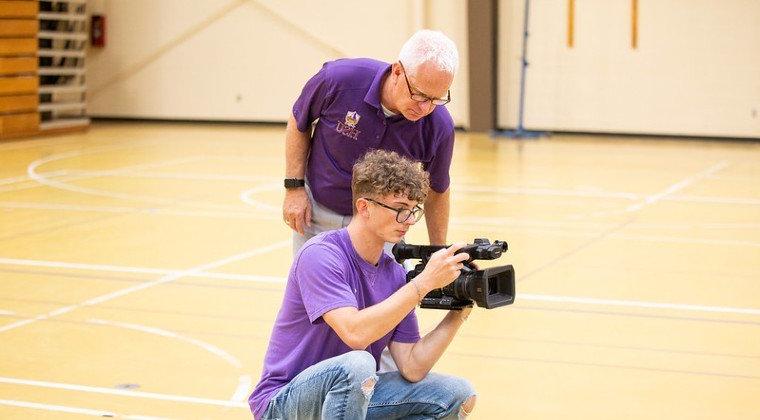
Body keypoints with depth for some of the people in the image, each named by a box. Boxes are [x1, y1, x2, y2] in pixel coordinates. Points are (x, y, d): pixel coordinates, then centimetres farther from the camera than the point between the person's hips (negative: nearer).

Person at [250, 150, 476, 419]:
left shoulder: (395, 274, 2)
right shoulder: (320, 255, -18)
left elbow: (412, 368, -3)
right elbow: (355, 332, -33)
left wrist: (460, 311, -13)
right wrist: (424, 282, -29)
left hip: (352, 394, 7)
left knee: (458, 396, -3)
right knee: (358, 364, -36)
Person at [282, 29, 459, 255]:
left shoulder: (439, 127, -22)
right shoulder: (340, 78, -25)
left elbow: (436, 191, -3)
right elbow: (298, 123, -4)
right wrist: (294, 187, -6)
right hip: (316, 213, 0)